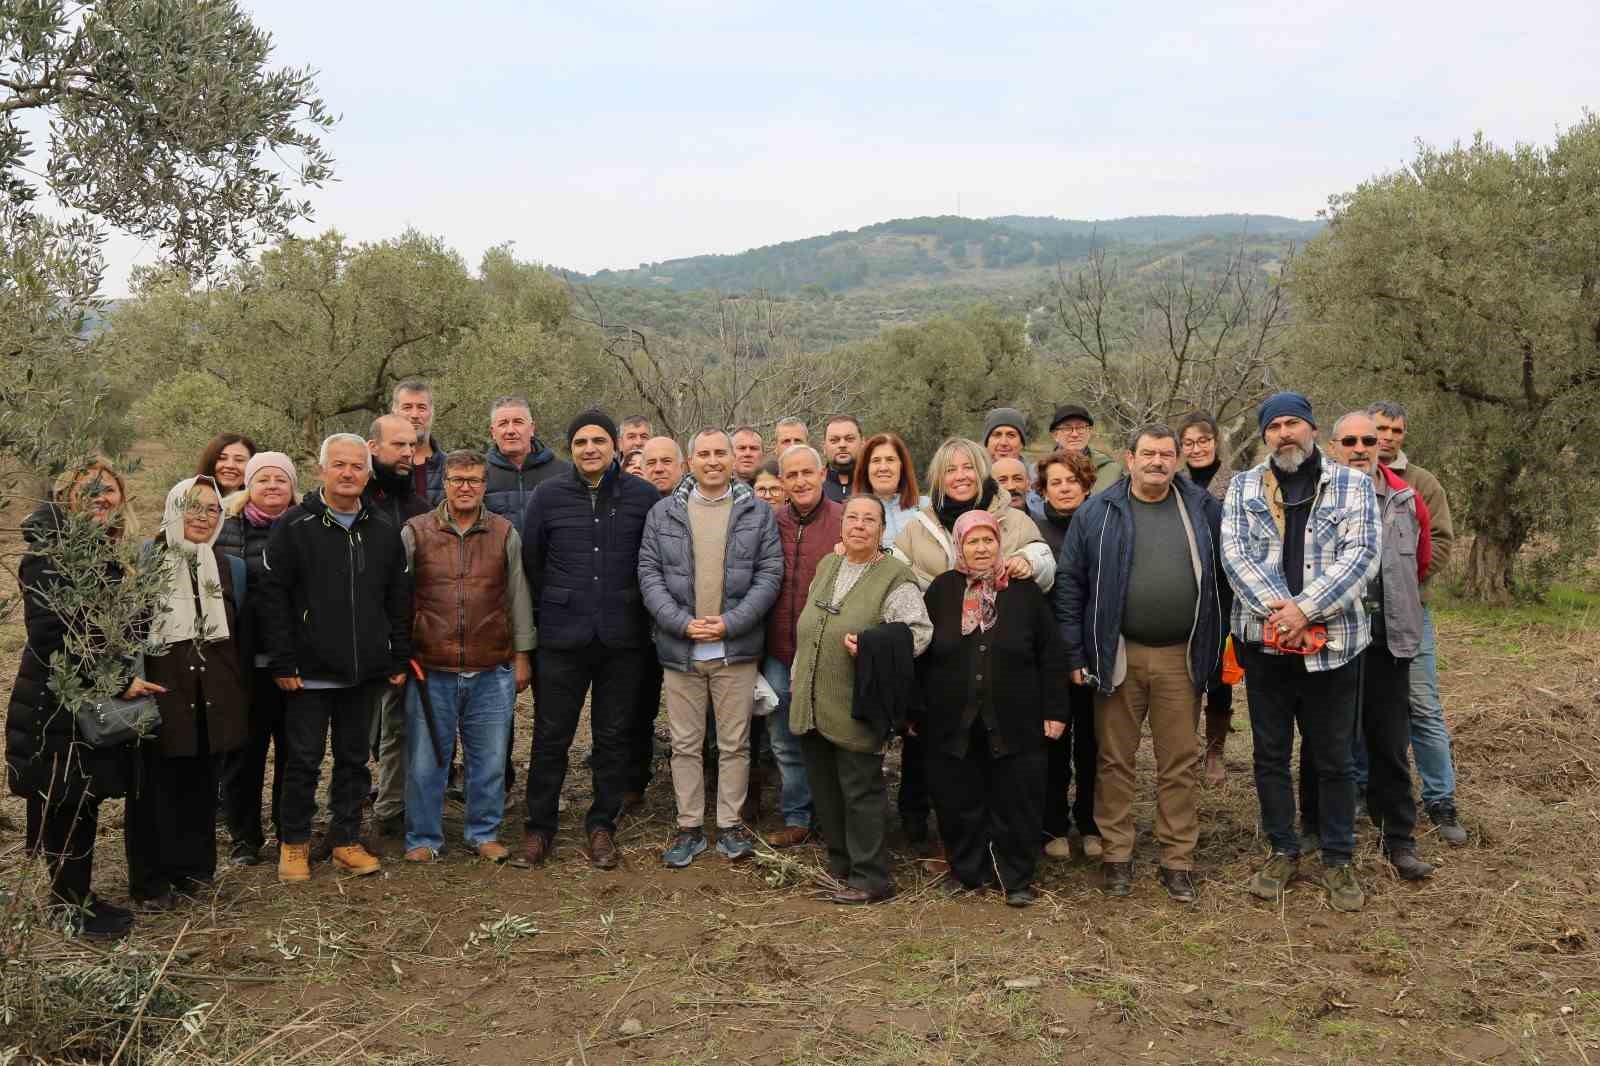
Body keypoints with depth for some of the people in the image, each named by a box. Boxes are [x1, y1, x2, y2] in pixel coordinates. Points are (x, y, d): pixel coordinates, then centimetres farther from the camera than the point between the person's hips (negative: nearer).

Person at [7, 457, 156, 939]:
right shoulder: (51, 555, -15)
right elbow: (51, 635, -22)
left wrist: (121, 678, 8)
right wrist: (116, 682, -21)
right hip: (57, 704, -8)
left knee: (86, 800, 13)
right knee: (66, 804, 1)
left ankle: (77, 894, 23)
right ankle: (69, 905, 11)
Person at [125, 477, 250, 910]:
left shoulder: (232, 568, 11)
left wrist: (241, 698, 13)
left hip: (212, 698, 4)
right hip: (160, 694, -3)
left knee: (201, 786, 9)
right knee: (156, 788, 1)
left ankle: (193, 868, 22)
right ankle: (151, 881, 12)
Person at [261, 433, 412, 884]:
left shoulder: (384, 532, 7)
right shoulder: (294, 526, -5)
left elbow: (399, 601, 11)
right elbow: (273, 596, -7)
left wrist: (399, 658, 7)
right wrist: (283, 662, -11)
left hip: (364, 672, 4)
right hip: (309, 671, -4)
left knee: (354, 760, 11)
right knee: (303, 760, 4)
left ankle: (346, 840, 23)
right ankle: (294, 843, 19)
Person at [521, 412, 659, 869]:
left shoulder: (643, 497, 0)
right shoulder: (548, 495, 0)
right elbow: (531, 561, 7)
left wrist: (641, 615, 6)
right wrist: (544, 614, 8)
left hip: (623, 639, 0)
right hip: (562, 638, 0)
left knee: (613, 736, 10)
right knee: (551, 736, 7)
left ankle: (602, 823, 23)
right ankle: (540, 824, 22)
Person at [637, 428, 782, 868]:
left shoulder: (758, 512, 3)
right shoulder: (663, 513, 5)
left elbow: (770, 573, -2)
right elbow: (649, 572, 1)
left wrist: (731, 622, -12)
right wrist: (682, 622, -12)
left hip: (736, 649, -1)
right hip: (680, 648, 1)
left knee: (735, 743, 6)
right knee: (685, 744, 8)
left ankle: (729, 826, 19)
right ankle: (689, 828, 19)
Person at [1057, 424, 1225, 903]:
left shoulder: (1202, 509, 5)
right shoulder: (1097, 513, 1)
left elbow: (1222, 577, 11)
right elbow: (1070, 584, 1)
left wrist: (1216, 648, 6)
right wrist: (1076, 657, -4)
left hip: (1180, 658, 1)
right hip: (1117, 656, -1)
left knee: (1180, 763, 6)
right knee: (1115, 760, 7)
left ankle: (1178, 860, 16)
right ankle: (1116, 855, 18)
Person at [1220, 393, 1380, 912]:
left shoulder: (1353, 485, 3)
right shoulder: (1243, 487, 7)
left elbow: (1360, 556, -8)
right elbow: (1234, 552, -4)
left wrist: (1304, 609, -18)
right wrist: (1275, 606, -18)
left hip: (1331, 643, -1)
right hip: (1264, 640, 2)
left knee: (1334, 758, 7)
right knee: (1271, 753, 11)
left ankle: (1338, 859, 21)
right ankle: (1282, 850, 25)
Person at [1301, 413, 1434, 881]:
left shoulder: (1405, 500, 3)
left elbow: (1421, 561, 19)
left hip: (1387, 641, 2)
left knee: (1390, 745, 8)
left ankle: (1399, 839, 18)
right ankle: (1314, 832, 22)